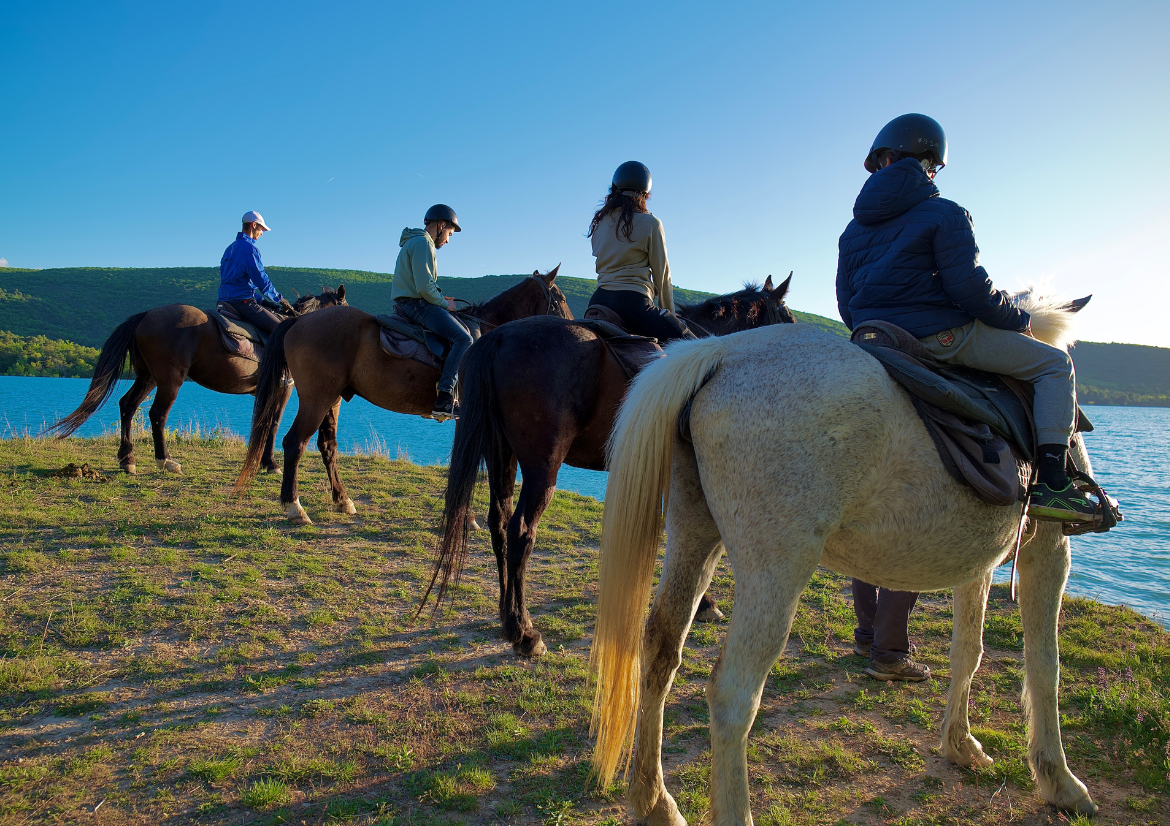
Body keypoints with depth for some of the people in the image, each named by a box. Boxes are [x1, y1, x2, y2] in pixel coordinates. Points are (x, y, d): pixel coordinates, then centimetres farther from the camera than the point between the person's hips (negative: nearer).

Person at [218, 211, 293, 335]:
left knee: (279, 319, 14)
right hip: (242, 301, -10)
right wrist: (280, 300, 0)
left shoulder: (231, 248, 22)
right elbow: (261, 279, -12)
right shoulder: (249, 248, -10)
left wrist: (261, 299, 21)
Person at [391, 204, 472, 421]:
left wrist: (441, 299, 13)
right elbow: (424, 287, -21)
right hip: (415, 304, -11)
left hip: (411, 303, 11)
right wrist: (443, 303, -7)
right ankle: (443, 400, -29)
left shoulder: (414, 242, 23)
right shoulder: (422, 243, -11)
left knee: (461, 333, 20)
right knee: (463, 339, -22)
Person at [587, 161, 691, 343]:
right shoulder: (650, 223, -2)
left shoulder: (598, 222, 14)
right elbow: (661, 274, 2)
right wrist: (668, 312, 15)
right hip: (633, 301, -6)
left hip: (598, 300, 6)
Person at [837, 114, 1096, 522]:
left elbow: (847, 305, 13)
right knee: (1055, 363, 4)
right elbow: (969, 287, -12)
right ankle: (1052, 481, -7)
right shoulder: (944, 214, -4)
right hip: (941, 335, -7)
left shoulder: (853, 230, 14)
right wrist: (1018, 318, 4)